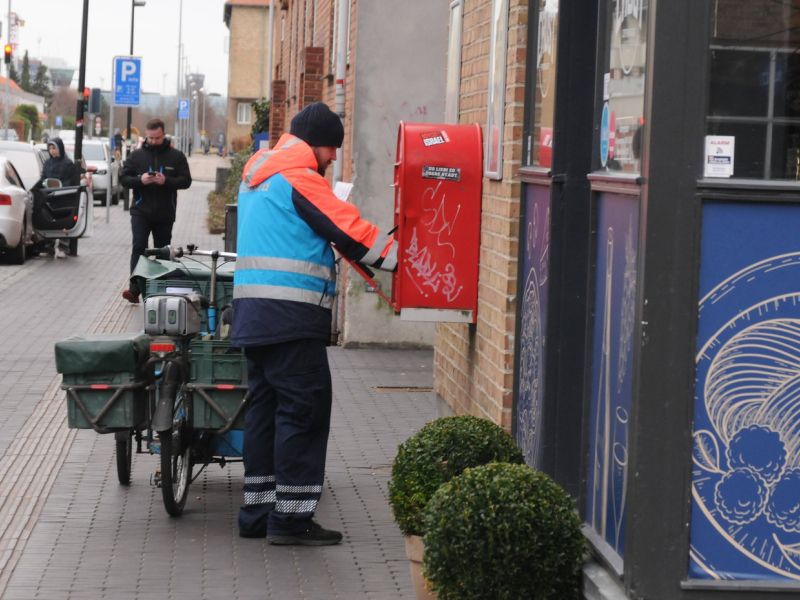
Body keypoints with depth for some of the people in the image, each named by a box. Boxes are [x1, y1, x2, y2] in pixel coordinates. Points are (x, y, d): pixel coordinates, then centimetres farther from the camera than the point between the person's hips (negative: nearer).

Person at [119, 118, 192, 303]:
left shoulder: (176, 156, 3)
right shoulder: (136, 155, 5)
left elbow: (186, 181, -1)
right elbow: (124, 178, 4)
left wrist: (166, 181, -18)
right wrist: (140, 180, -17)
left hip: (165, 213, 1)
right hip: (141, 212, -1)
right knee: (139, 247, -13)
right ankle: (134, 289, -18)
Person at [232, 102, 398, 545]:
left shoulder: (258, 173, 21)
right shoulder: (299, 177, -10)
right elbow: (347, 228, -11)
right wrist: (402, 258, -3)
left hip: (254, 310, 10)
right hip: (290, 314, -10)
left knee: (265, 407, 13)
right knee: (305, 408, -6)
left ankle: (258, 513, 16)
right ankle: (291, 517, -6)